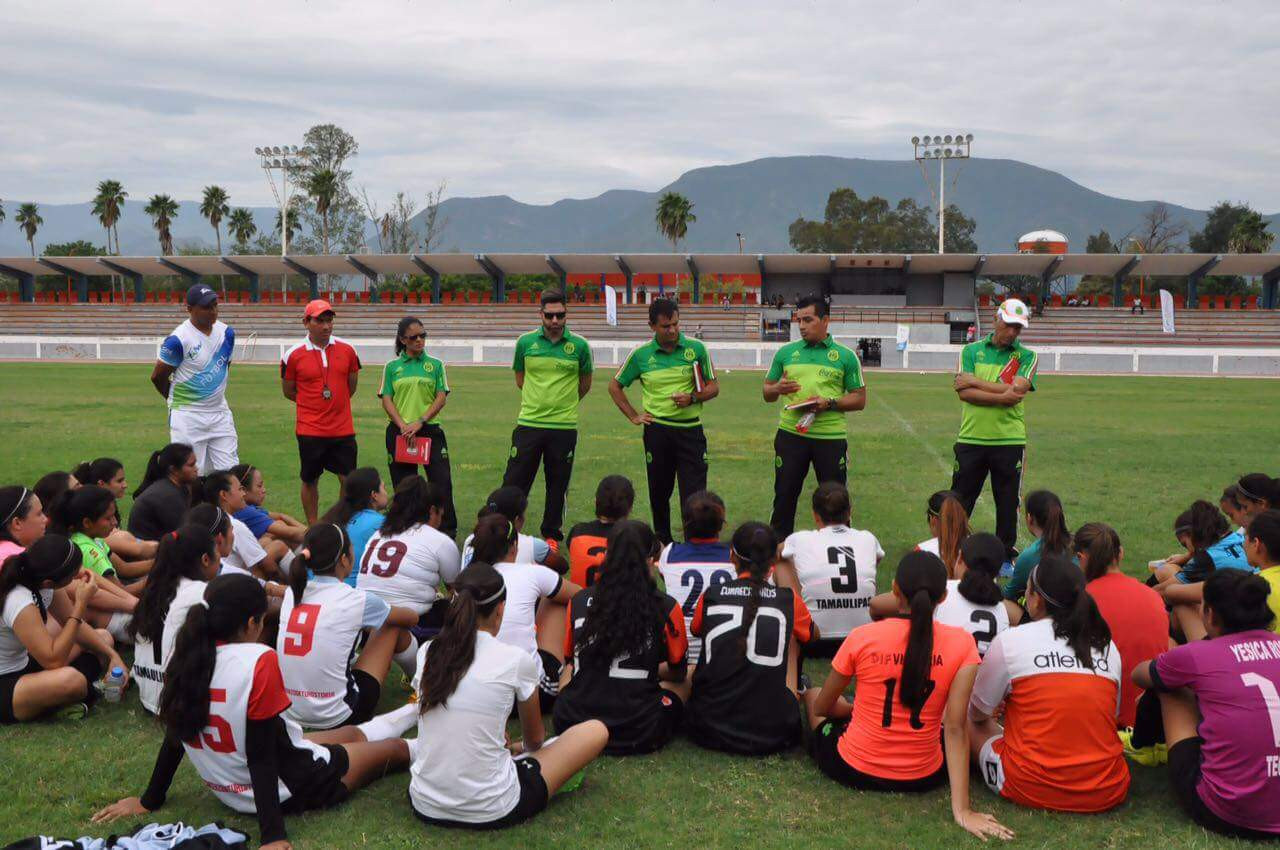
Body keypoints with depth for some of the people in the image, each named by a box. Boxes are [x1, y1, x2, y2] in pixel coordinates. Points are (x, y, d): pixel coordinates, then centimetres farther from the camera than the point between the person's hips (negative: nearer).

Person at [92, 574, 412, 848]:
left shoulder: (186, 658, -9)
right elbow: (261, 754, -27)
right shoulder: (259, 661, -29)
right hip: (291, 787, -7)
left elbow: (177, 736, 2)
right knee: (393, 748, 18)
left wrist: (149, 800, 16)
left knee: (350, 733, 31)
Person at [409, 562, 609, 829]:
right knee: (596, 731, 8)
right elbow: (534, 739, 9)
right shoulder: (516, 660, -11)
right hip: (489, 813, -5)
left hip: (425, 806, 5)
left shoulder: (427, 653, 1)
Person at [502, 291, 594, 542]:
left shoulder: (579, 346, -3)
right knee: (514, 483, 1)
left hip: (564, 427, 0)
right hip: (528, 424, 0)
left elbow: (585, 384, 12)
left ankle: (551, 535, 23)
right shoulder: (525, 342, 0)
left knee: (558, 486, 10)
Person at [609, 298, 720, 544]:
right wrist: (633, 416, 6)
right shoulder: (640, 355, 1)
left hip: (690, 429, -1)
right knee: (659, 493, 11)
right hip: (657, 430, 1)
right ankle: (663, 542, 29)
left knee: (694, 495, -7)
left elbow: (713, 387, 4)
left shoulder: (696, 348, -1)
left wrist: (692, 398, -15)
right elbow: (615, 386, 13)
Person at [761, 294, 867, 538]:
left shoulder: (845, 356, 2)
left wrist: (829, 403, -14)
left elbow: (859, 399, 2)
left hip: (831, 437, -2)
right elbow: (767, 393, 13)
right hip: (790, 435, 2)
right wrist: (777, 388, -10)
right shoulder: (785, 352, 8)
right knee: (784, 495, 8)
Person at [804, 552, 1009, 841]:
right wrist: (962, 810, -16)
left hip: (854, 770, -2)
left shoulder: (861, 637, -15)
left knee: (812, 695, 28)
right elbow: (955, 728, -18)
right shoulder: (961, 644, -13)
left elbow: (821, 707, -1)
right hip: (923, 778, 2)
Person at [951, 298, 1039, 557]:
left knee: (1008, 504, 8)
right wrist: (1002, 397, -17)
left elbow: (1016, 391, -14)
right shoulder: (972, 351, 5)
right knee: (959, 502, 6)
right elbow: (963, 393, -8)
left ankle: (1005, 555, 20)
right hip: (971, 438, 0)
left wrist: (975, 382, -10)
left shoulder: (1027, 356, 3)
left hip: (1010, 440, 0)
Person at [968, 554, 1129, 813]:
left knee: (967, 721, 18)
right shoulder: (1108, 646, 5)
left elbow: (978, 713, 6)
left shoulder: (1009, 641, -6)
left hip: (1033, 790, -3)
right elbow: (1109, 716, 16)